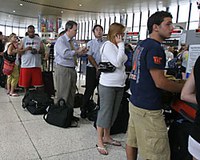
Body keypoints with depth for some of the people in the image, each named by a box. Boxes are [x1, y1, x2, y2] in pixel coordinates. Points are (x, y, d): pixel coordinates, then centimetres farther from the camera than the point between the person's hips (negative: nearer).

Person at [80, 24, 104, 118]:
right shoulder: (90, 43, 3)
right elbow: (90, 57, -4)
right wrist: (97, 67, -11)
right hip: (92, 68, -2)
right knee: (89, 89, 0)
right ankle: (83, 109, 10)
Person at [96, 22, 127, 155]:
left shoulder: (117, 46, 13)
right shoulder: (108, 45, -12)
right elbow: (117, 62, -22)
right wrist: (121, 44, -15)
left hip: (119, 84, 8)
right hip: (108, 85, -8)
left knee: (113, 113, 16)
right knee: (105, 112, 1)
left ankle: (107, 136, 31)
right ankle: (100, 142, 13)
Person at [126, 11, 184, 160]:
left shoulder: (141, 45, 13)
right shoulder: (155, 48, -17)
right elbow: (160, 82, -20)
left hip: (135, 102, 10)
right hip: (148, 109, -10)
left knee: (132, 142, 18)